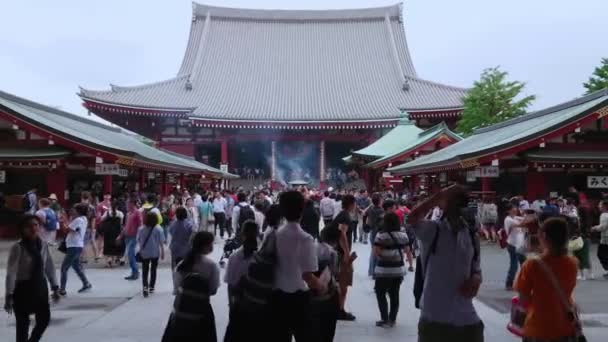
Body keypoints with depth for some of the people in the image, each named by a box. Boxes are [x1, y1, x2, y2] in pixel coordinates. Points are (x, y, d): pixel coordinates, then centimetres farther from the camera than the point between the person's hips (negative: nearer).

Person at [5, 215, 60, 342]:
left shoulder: (43, 245, -1)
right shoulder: (18, 247, -16)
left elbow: (49, 266, 7)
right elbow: (11, 273, -17)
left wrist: (55, 287, 7)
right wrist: (9, 296, -20)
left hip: (40, 286, 5)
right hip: (23, 288, -5)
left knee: (45, 318, 9)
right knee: (23, 323, 4)